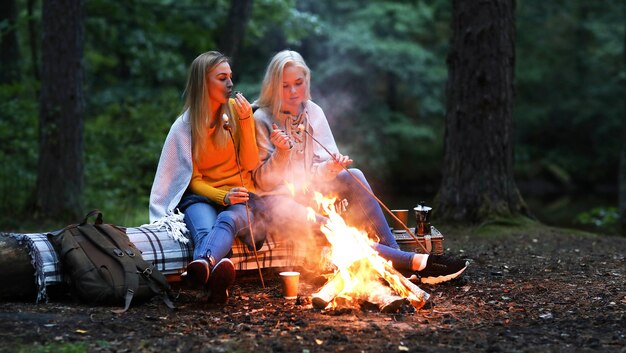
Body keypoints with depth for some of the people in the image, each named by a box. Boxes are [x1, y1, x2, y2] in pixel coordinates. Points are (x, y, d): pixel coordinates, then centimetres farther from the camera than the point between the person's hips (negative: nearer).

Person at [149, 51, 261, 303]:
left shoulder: (236, 110, 4)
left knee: (227, 220, -37)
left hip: (240, 197, 0)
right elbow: (194, 179, 3)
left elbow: (250, 164, 2)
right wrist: (222, 196, -17)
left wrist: (246, 121, -9)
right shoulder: (185, 126, 2)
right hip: (201, 197, 0)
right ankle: (218, 271, -70)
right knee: (204, 228, -36)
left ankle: (202, 263, -71)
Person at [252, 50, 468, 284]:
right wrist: (281, 152, -28)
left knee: (352, 177, -23)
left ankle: (393, 250, -28)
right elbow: (263, 181, -11)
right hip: (277, 197, -5)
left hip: (307, 189, 5)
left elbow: (316, 173, 3)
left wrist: (330, 168, -20)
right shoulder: (262, 119, -10)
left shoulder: (314, 112, 4)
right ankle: (413, 262, -38)